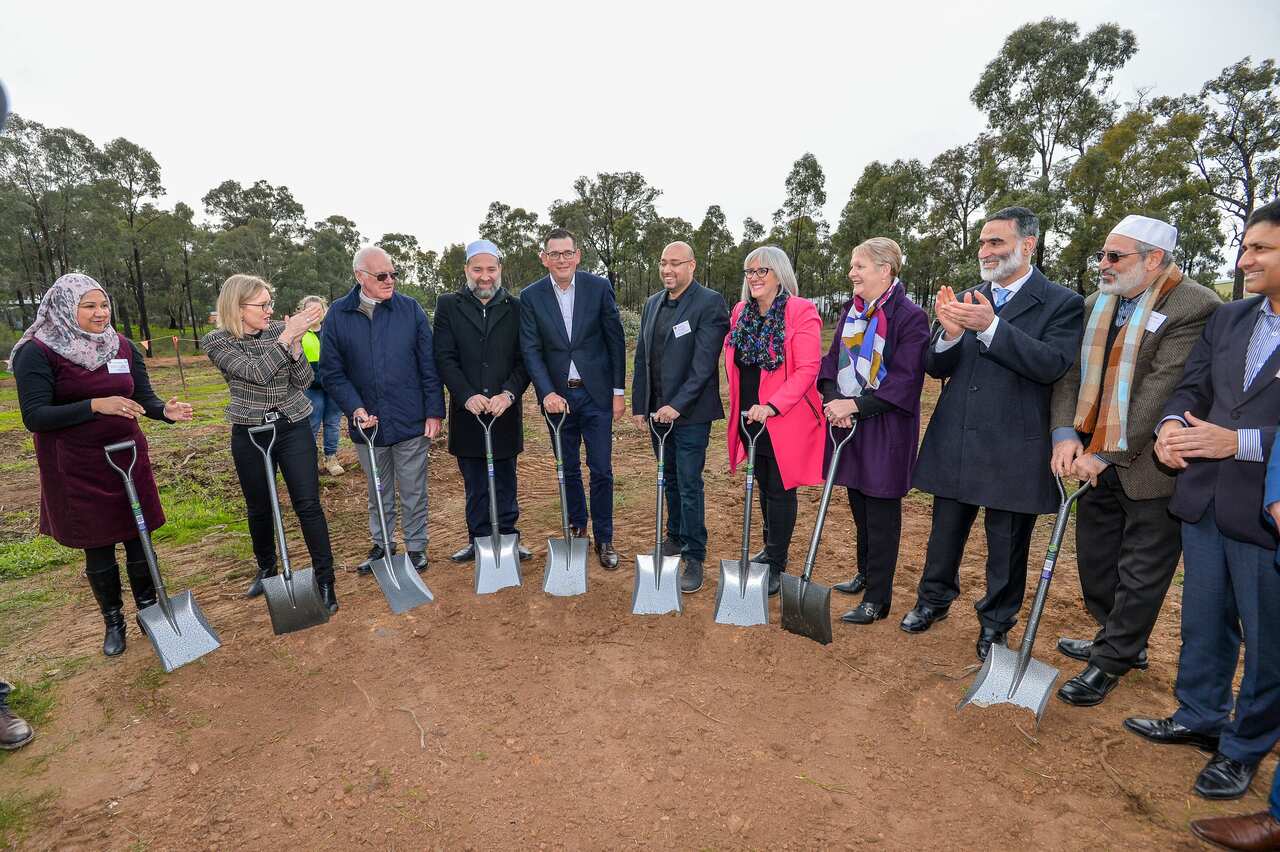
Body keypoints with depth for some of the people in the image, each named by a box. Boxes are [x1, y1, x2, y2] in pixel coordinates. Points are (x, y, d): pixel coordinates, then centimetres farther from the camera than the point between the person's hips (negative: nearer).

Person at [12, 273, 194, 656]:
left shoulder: (123, 346, 2)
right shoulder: (37, 352, -11)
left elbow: (144, 397, 5)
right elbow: (34, 417, -15)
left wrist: (165, 410, -17)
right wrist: (95, 405, -27)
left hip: (128, 459, 3)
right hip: (78, 470, -3)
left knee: (138, 539, 10)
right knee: (98, 548, 10)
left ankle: (149, 611, 27)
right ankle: (113, 621, 29)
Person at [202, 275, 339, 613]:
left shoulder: (281, 331, -2)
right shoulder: (217, 341, -6)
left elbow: (303, 382, -5)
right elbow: (256, 373, -23)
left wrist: (295, 345, -19)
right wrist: (287, 337, -28)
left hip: (294, 429, 0)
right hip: (250, 434, 0)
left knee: (309, 505, -3)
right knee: (259, 508, 14)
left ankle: (325, 580, 5)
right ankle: (266, 569, 37)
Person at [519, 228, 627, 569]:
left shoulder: (599, 287, -3)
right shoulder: (531, 296, -1)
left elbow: (615, 340, 0)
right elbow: (531, 349, -5)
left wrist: (619, 391, -2)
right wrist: (547, 392, -19)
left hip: (596, 393, -1)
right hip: (558, 396, 1)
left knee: (601, 470, 2)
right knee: (569, 470, 13)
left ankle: (604, 538, 18)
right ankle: (576, 528, 33)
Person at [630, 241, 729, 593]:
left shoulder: (710, 302, -10)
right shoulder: (652, 304, 12)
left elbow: (704, 362, -17)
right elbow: (642, 358, 14)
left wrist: (677, 405, -22)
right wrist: (639, 405, 11)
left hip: (690, 413, -6)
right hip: (658, 410, 7)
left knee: (689, 486, -2)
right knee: (670, 480, 18)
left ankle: (694, 558, 10)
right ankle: (676, 537, 35)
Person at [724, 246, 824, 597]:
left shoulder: (801, 312, -11)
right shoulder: (741, 312, 8)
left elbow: (807, 369, -17)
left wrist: (771, 406, -24)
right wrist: (739, 406, 10)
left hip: (784, 419, -6)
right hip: (750, 417, 6)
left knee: (780, 489, 3)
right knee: (764, 486, 17)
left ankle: (775, 566, 15)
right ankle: (772, 549, 35)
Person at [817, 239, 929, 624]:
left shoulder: (910, 317, -11)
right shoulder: (850, 311, 10)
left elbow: (904, 380, -17)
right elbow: (832, 361, 8)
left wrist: (854, 405, -21)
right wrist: (834, 399, -9)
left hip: (886, 430, -6)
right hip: (847, 422, 7)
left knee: (881, 515, 2)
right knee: (859, 506, 18)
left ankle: (877, 600, 13)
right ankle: (865, 574, 37)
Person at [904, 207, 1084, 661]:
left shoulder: (1062, 303, -5)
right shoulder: (967, 299, 7)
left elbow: (1052, 364, -19)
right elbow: (935, 367, 3)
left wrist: (990, 326, -27)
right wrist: (950, 334, -18)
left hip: (1013, 449, -3)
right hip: (954, 443, 4)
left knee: (1006, 544, 12)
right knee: (945, 533, 18)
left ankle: (996, 623, 32)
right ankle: (934, 599, 39)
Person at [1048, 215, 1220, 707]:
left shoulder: (1195, 307, -15)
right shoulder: (1095, 305, 6)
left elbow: (1161, 391, -21)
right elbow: (1071, 374, 1)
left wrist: (1106, 453, -22)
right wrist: (1066, 435, -13)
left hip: (1151, 465, -7)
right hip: (1099, 462, 7)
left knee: (1141, 571, 8)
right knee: (1095, 560, 19)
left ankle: (1110, 662, 24)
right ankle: (1123, 642, 40)